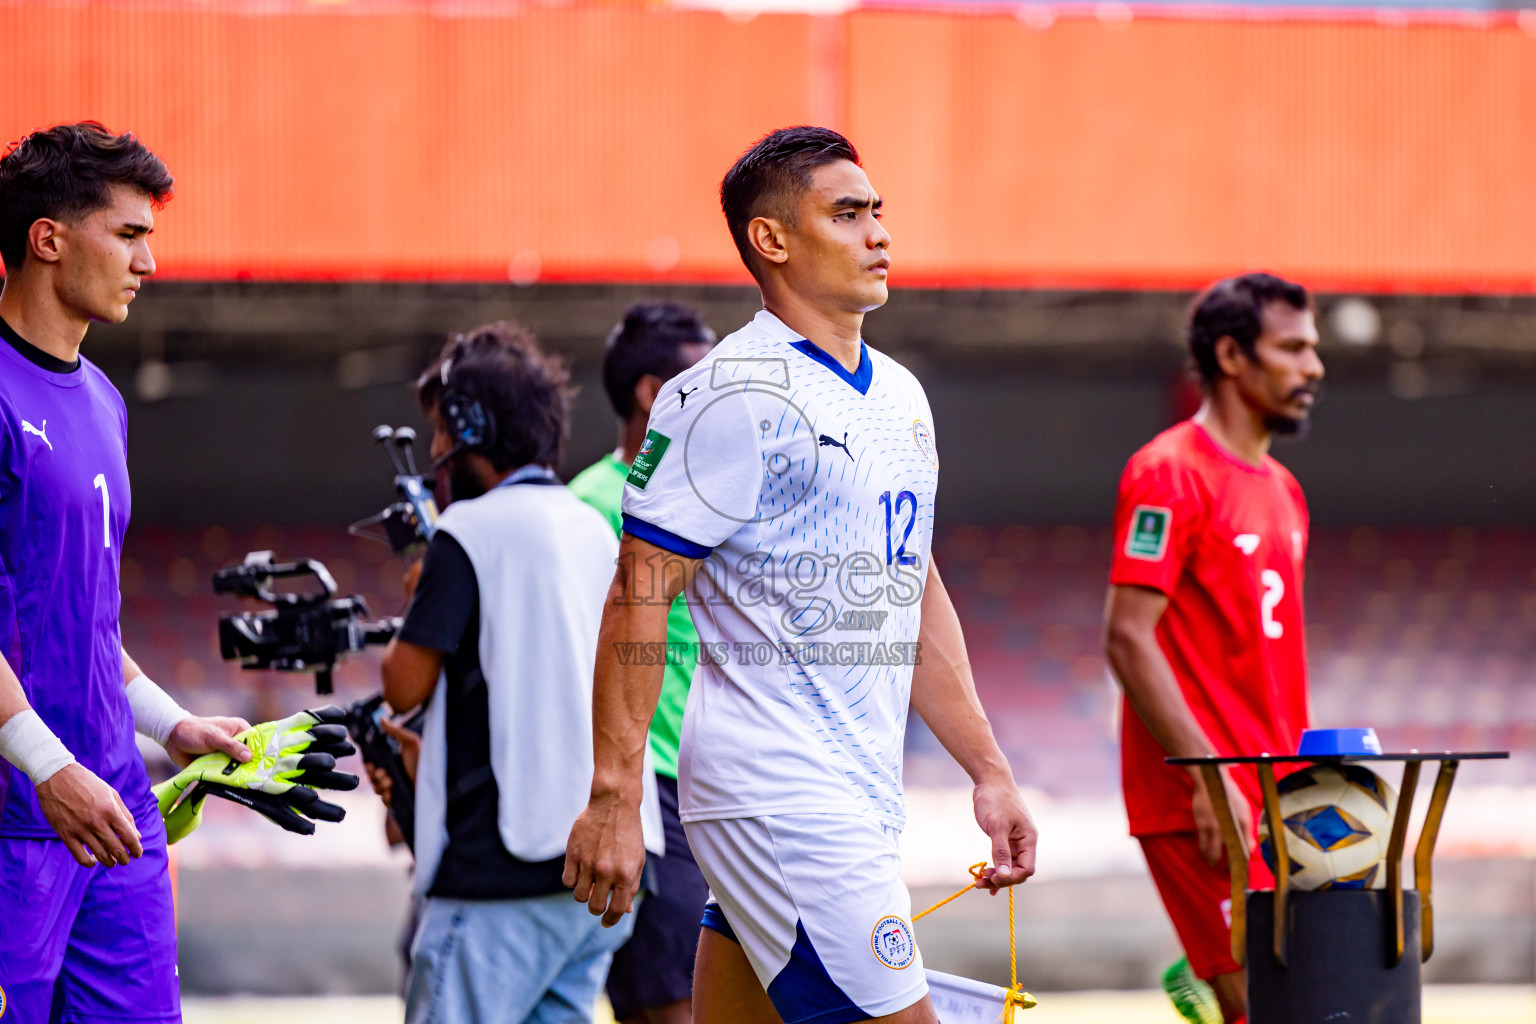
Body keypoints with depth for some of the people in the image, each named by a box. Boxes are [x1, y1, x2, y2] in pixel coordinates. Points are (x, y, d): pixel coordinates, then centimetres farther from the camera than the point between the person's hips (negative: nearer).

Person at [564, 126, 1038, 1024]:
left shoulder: (900, 395, 17)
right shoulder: (732, 398, -11)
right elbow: (639, 595, -14)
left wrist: (988, 771, 21)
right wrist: (615, 798, -20)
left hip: (859, 797, 8)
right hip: (778, 804, -8)